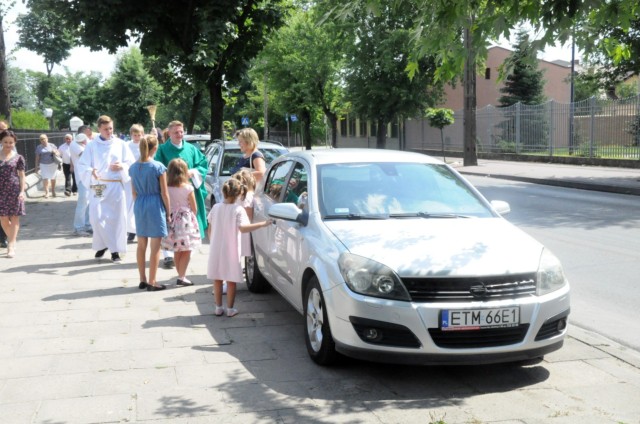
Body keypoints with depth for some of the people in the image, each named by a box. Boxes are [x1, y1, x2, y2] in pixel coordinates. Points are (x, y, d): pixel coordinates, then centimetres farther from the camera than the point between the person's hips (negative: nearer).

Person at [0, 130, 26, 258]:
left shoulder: (18, 158, 1)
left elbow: (21, 175, 2)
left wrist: (22, 191, -8)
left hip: (14, 190, -2)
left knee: (14, 217, -2)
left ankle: (11, 246, -3)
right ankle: (12, 241, 25)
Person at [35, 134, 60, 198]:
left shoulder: (52, 145, 3)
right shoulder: (39, 147, 3)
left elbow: (58, 153, 8)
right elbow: (37, 157, 5)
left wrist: (55, 152, -15)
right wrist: (36, 166, 2)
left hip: (52, 164, 1)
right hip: (44, 165, -1)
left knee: (53, 178, 7)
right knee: (45, 179, -9)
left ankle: (53, 191, 24)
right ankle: (46, 192, -2)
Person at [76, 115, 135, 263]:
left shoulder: (120, 144, 5)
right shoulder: (92, 145, 1)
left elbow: (131, 162, 8)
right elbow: (82, 165, -1)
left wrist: (122, 166, -12)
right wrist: (91, 172, -22)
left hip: (116, 186, 1)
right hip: (98, 187, -1)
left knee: (116, 217, 2)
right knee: (96, 218, -6)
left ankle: (115, 249, 12)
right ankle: (102, 244, 17)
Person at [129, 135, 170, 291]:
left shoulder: (134, 167, 3)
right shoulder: (158, 167, -12)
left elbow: (134, 192, 8)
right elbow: (164, 193, -9)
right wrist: (168, 210, 0)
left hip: (139, 206, 5)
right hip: (155, 205, -5)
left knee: (141, 245, 14)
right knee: (155, 246, 2)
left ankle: (143, 280, 21)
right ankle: (152, 282, 4)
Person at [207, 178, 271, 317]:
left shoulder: (216, 207, 2)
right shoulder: (238, 209, -13)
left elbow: (210, 229, 7)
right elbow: (243, 228, -28)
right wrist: (263, 224, -29)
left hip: (216, 249, 4)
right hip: (231, 250, -4)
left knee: (217, 279, 12)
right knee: (231, 280, 7)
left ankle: (218, 308, 18)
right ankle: (230, 309, 11)